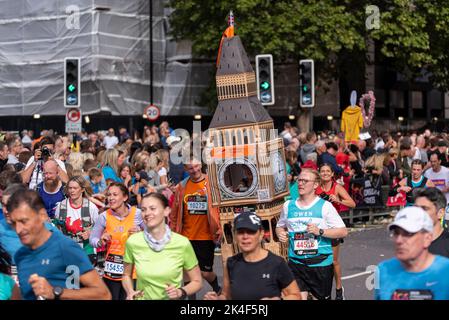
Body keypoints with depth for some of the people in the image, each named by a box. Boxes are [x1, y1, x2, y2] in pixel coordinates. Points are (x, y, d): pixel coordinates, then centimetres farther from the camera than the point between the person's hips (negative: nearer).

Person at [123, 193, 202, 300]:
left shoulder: (182, 243, -16)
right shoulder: (133, 242, -12)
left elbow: (197, 282, -4)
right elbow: (127, 275, 4)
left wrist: (181, 292, -21)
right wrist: (130, 292, -14)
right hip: (142, 298, 1)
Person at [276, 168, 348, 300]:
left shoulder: (325, 206, -5)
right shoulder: (288, 205, 5)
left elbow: (343, 231, -7)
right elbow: (280, 226, 20)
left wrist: (320, 231, -20)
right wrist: (280, 233, -3)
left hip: (321, 263, -2)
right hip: (296, 263, 2)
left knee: (321, 297, 11)